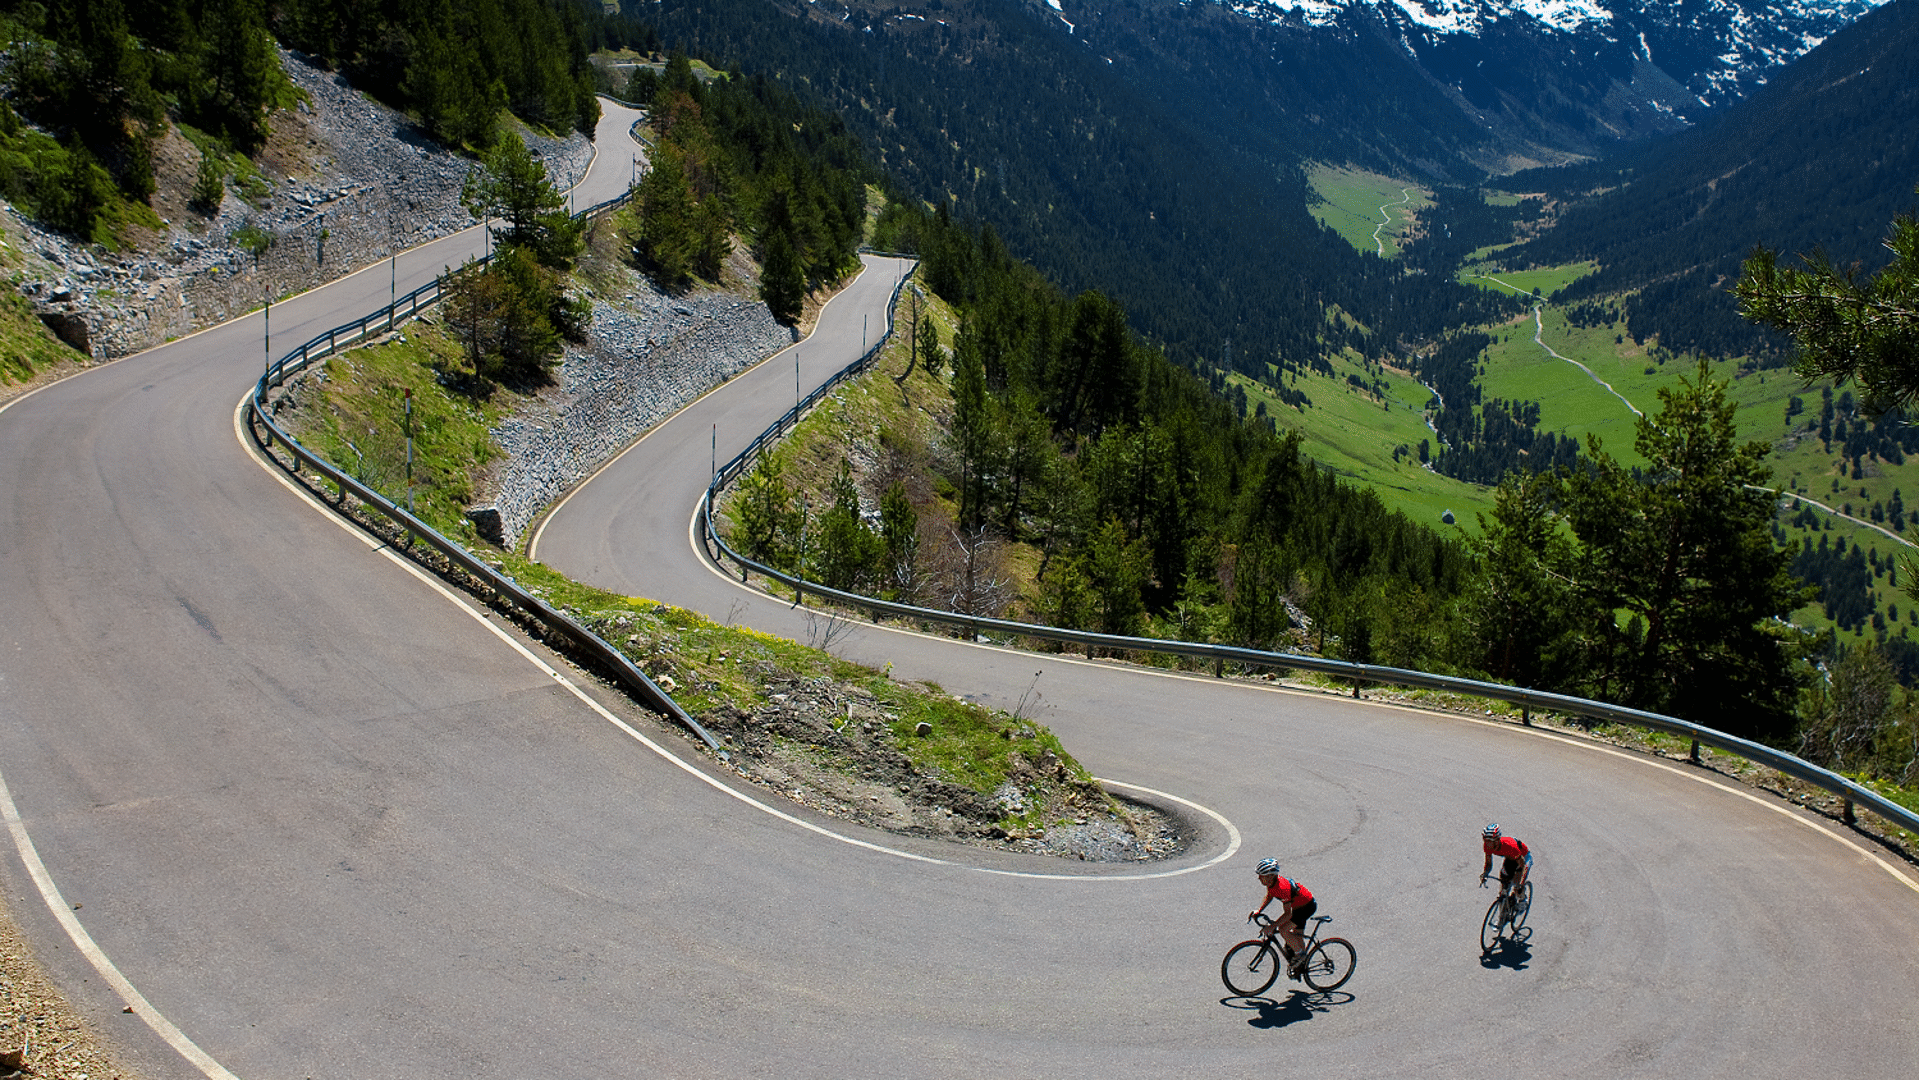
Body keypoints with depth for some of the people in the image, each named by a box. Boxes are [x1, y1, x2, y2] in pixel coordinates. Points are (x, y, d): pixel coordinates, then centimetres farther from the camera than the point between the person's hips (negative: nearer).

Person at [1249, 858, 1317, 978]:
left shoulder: (1282, 888, -36)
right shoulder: (1271, 882, -10)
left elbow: (1288, 914, -34)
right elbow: (1269, 896, 11)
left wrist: (1272, 926, -37)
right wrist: (1258, 911, 0)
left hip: (1308, 906, -9)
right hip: (1299, 905, 9)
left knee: (1283, 929, -19)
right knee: (1297, 936, 19)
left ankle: (1300, 953, 2)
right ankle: (1297, 968, 34)